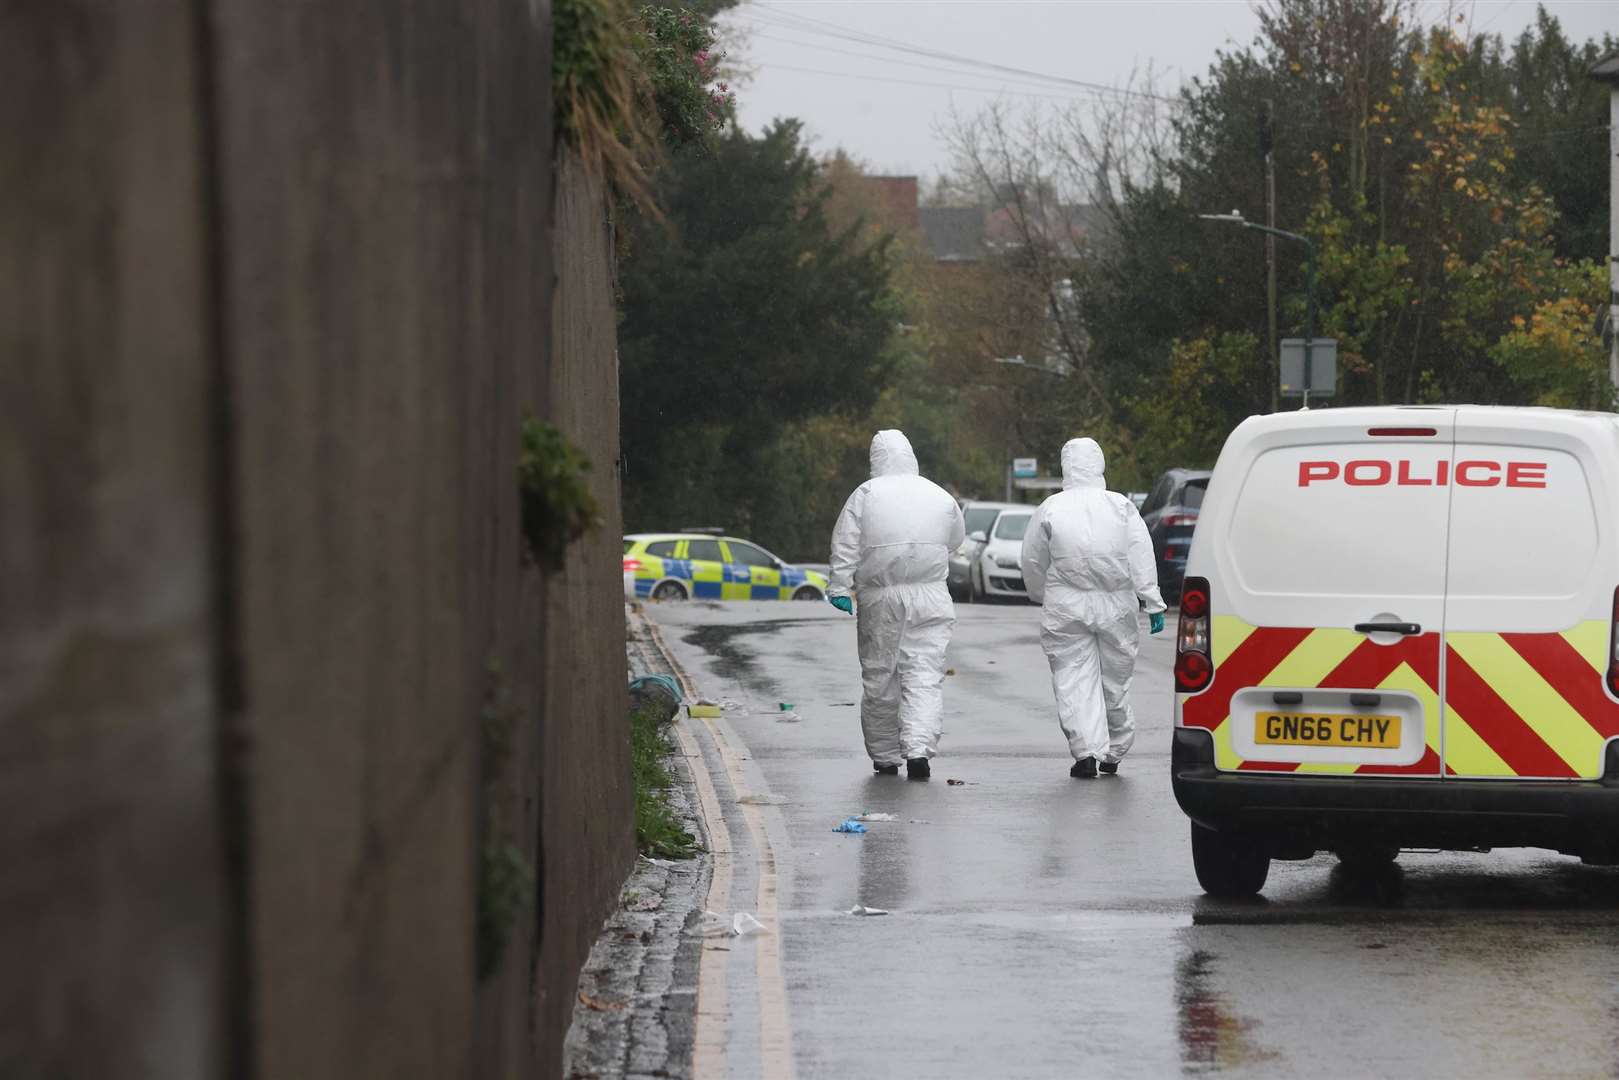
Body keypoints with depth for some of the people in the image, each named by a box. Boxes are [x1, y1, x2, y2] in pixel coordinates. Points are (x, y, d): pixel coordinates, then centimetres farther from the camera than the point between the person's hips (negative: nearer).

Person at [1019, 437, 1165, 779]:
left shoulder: (1050, 509, -2)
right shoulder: (1121, 506, 0)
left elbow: (1033, 562, 6)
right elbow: (1142, 558, -4)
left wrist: (1041, 597, 23)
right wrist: (1153, 603, -3)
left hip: (1066, 607, -2)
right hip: (1116, 607, 2)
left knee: (1074, 678, 0)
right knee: (1114, 679, 13)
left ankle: (1087, 750, -14)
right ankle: (1114, 753, 22)